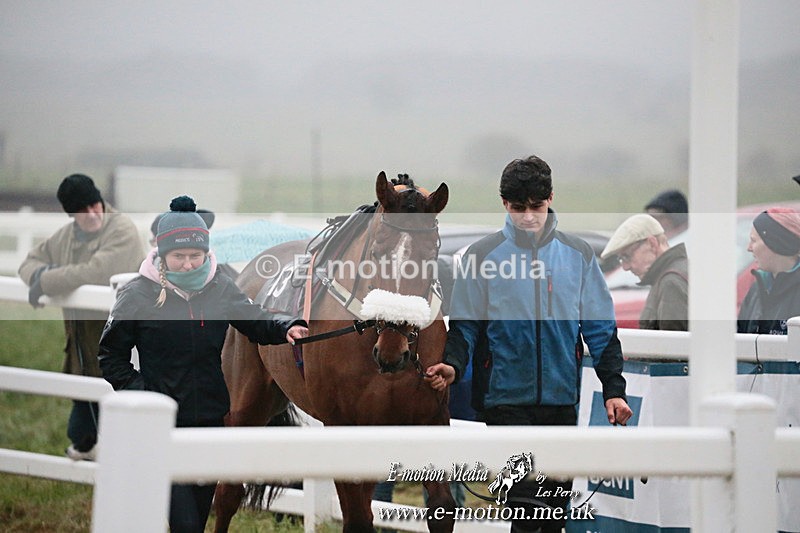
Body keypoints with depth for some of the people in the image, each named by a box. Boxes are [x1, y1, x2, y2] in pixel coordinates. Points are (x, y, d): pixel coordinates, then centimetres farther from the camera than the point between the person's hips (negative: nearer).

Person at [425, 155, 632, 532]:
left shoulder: (578, 255, 5)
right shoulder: (484, 255, 0)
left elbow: (601, 329, 8)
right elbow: (464, 324, 2)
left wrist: (614, 388, -1)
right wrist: (452, 365, -17)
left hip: (562, 399, 3)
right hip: (507, 398, -3)